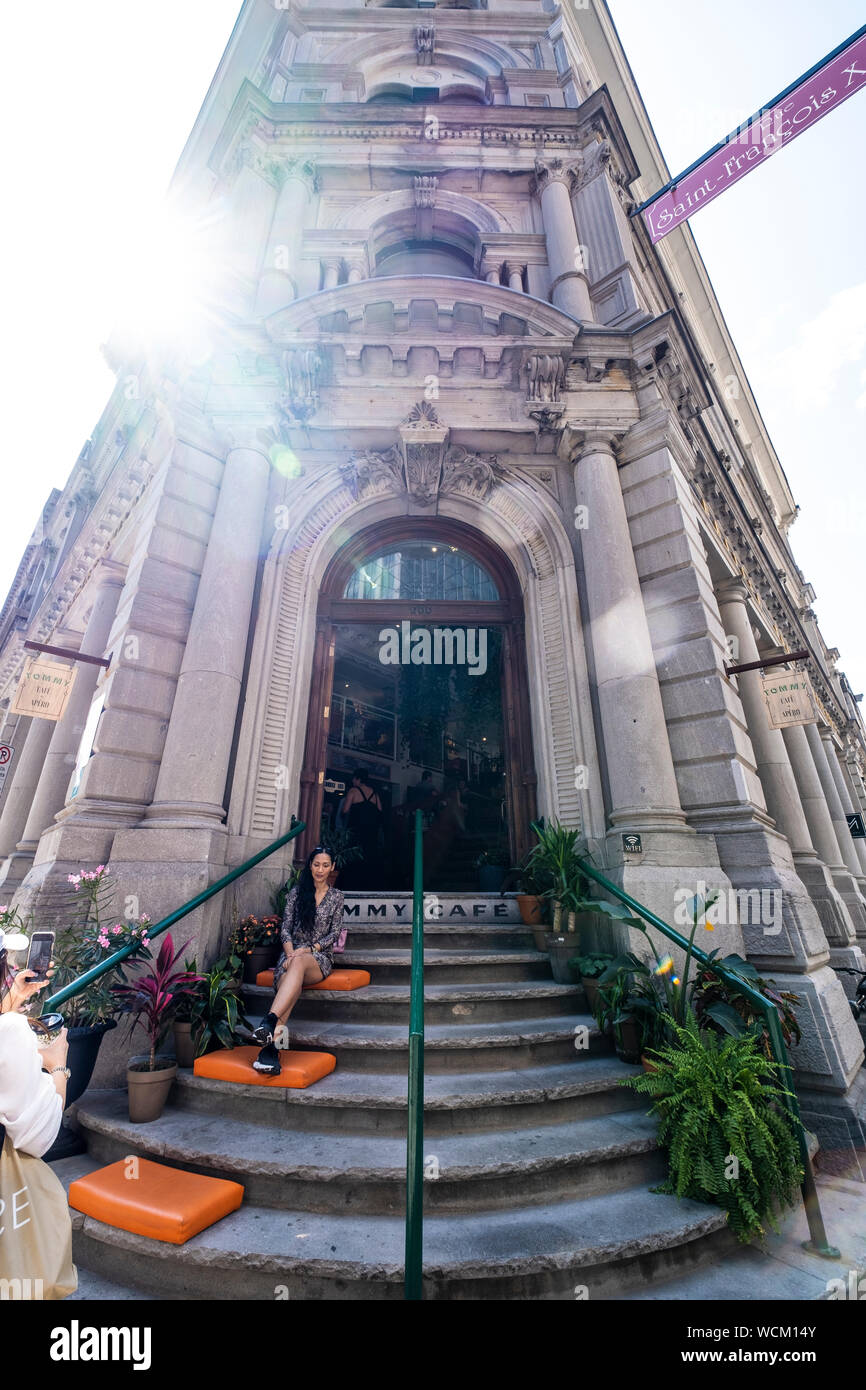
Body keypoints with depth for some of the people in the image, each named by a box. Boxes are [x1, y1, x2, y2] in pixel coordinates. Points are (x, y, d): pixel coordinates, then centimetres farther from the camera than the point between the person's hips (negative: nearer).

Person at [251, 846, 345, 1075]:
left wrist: (309, 950, -12)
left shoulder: (336, 897, 9)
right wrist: (290, 954, -13)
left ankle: (270, 1021, -54)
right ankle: (273, 1044, -51)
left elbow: (334, 934, 3)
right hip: (292, 953, 1)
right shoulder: (297, 891, 10)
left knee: (298, 964, -38)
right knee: (291, 980, -35)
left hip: (320, 958, -1)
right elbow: (285, 928, 5)